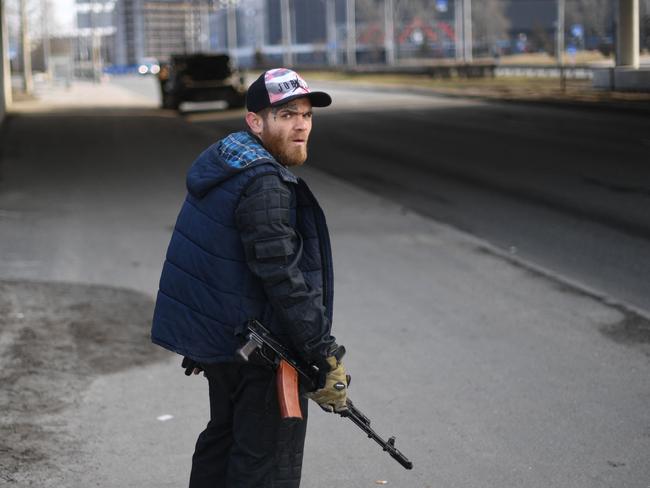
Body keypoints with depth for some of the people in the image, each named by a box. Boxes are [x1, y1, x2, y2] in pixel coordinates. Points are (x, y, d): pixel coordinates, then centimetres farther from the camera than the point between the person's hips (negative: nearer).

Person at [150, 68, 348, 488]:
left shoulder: (220, 162, 10)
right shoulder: (264, 182, -22)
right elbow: (283, 279, -25)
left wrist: (200, 342, 23)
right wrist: (326, 358, -20)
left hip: (215, 339, 10)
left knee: (223, 438, 24)